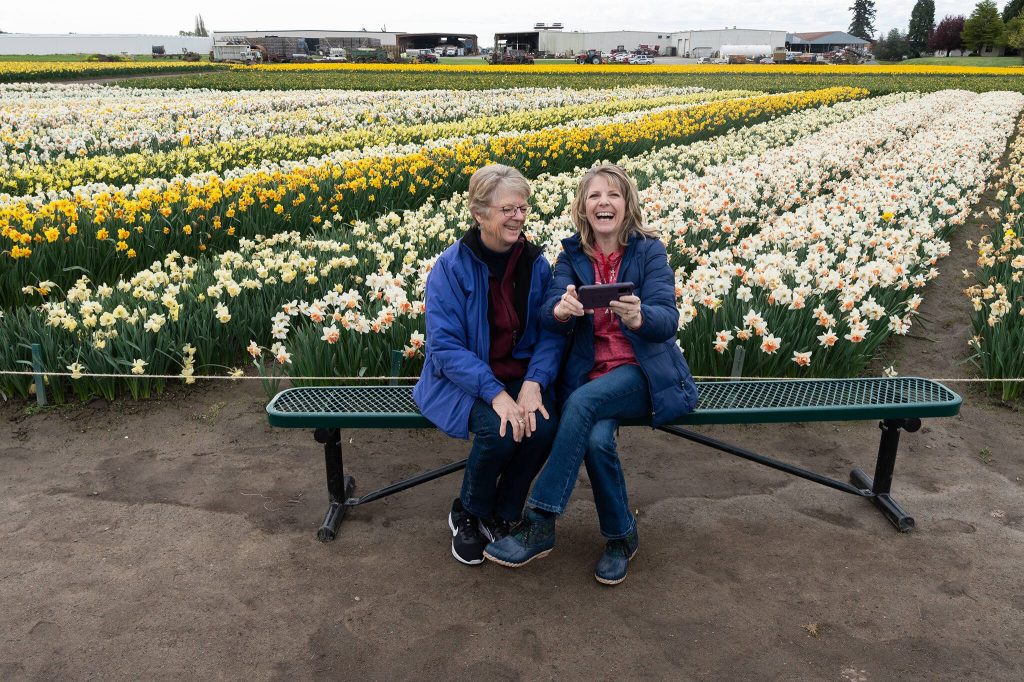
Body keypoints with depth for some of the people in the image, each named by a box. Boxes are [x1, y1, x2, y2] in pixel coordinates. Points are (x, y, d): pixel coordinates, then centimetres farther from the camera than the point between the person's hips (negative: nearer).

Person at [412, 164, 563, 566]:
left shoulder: (536, 264, 0)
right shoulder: (450, 268, -11)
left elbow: (552, 333, -2)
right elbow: (445, 345, -17)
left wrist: (534, 382, -22)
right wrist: (494, 393, -28)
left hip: (523, 375, 3)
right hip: (465, 380, -3)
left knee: (543, 426, -28)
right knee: (499, 430, -32)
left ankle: (502, 516, 0)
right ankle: (466, 514, 1)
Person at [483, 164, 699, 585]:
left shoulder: (649, 250, -2)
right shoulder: (572, 255, 5)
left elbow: (668, 320, -15)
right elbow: (550, 319, -10)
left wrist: (638, 316, -39)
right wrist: (562, 309, -35)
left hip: (644, 373, -2)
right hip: (590, 374, 2)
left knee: (583, 401, -33)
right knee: (596, 438, -29)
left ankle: (539, 523, -23)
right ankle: (621, 535, -2)